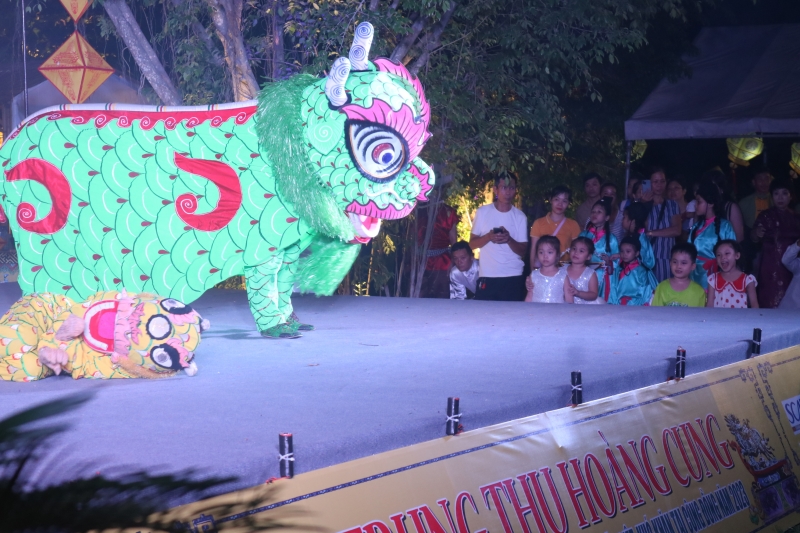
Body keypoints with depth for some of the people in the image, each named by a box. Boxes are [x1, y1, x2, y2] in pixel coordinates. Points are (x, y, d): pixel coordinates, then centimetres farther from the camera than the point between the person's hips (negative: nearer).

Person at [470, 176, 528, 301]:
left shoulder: (520, 217, 4)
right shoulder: (483, 212, 4)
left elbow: (523, 251, 2)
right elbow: (472, 244, 4)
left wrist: (509, 240, -18)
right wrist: (488, 237, -15)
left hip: (513, 279, 0)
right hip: (487, 277, 0)